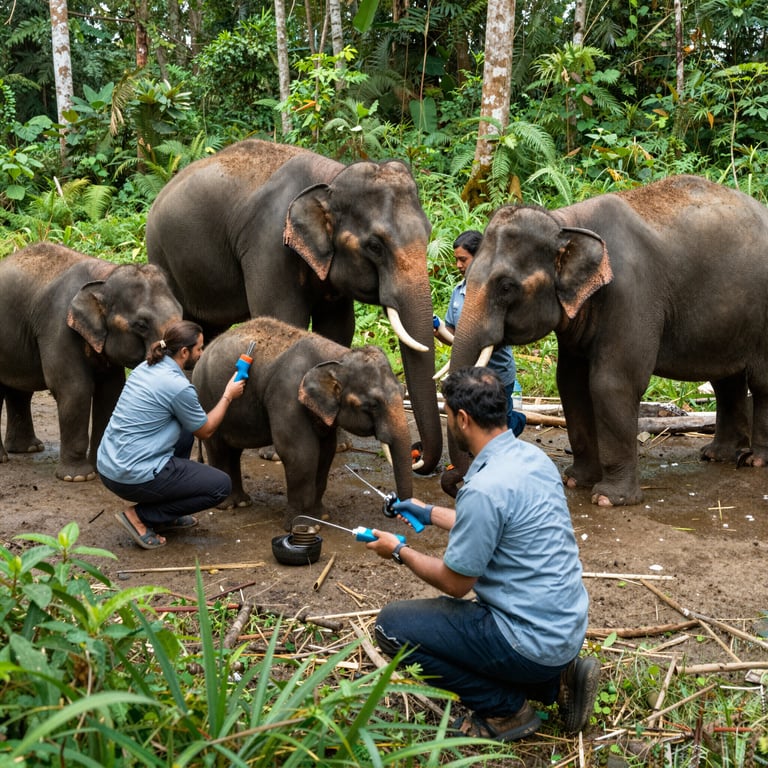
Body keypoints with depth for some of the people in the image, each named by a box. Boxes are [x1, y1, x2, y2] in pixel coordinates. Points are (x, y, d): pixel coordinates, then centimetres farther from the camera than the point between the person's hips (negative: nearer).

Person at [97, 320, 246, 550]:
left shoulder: (146, 368, 9)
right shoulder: (178, 386, -16)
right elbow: (205, 431, 0)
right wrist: (228, 396, 11)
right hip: (134, 477, -9)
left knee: (186, 431, 27)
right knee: (221, 485, 3)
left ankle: (167, 516, 26)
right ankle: (140, 515, -2)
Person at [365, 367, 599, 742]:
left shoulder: (484, 488, -25)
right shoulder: (533, 456, 3)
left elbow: (455, 582, -14)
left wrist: (400, 551, 2)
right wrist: (430, 513, 29)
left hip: (531, 639, -9)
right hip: (568, 624, 9)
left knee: (391, 626, -3)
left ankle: (505, 709, 4)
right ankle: (557, 679, 15)